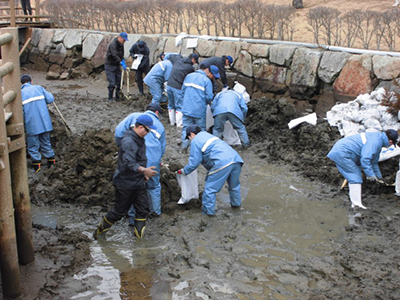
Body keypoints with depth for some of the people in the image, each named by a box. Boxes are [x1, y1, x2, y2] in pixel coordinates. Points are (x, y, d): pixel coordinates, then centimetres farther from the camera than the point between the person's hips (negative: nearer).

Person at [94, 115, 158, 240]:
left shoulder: (139, 139, 8)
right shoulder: (128, 141, -24)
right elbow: (128, 163, -35)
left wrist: (143, 172, 23)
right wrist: (143, 170, -41)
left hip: (138, 182, 9)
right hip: (125, 183, -9)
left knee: (143, 208, 7)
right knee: (120, 210, 5)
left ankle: (139, 234, 17)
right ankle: (101, 228, 26)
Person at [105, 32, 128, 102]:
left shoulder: (121, 44, 7)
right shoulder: (113, 44, -21)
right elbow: (115, 55, -33)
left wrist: (123, 60, 1)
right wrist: (121, 62, -41)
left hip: (117, 65, 8)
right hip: (110, 66, -8)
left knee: (119, 81, 6)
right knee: (112, 83, -10)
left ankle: (118, 96, 16)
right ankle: (110, 98, 0)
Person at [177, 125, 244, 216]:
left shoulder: (195, 141, 6)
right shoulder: (207, 135, 31)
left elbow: (194, 162, 4)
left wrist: (184, 171, 19)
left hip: (222, 163, -8)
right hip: (236, 159, 9)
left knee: (210, 188, 3)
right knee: (234, 185, 26)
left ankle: (208, 210, 7)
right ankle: (236, 204, 41)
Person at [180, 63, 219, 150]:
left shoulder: (189, 76, 7)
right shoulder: (207, 81, -9)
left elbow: (183, 90, 13)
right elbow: (209, 97, -11)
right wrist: (207, 102, 12)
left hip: (186, 108, 4)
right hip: (199, 110, -4)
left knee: (186, 127, 13)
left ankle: (185, 145, 9)